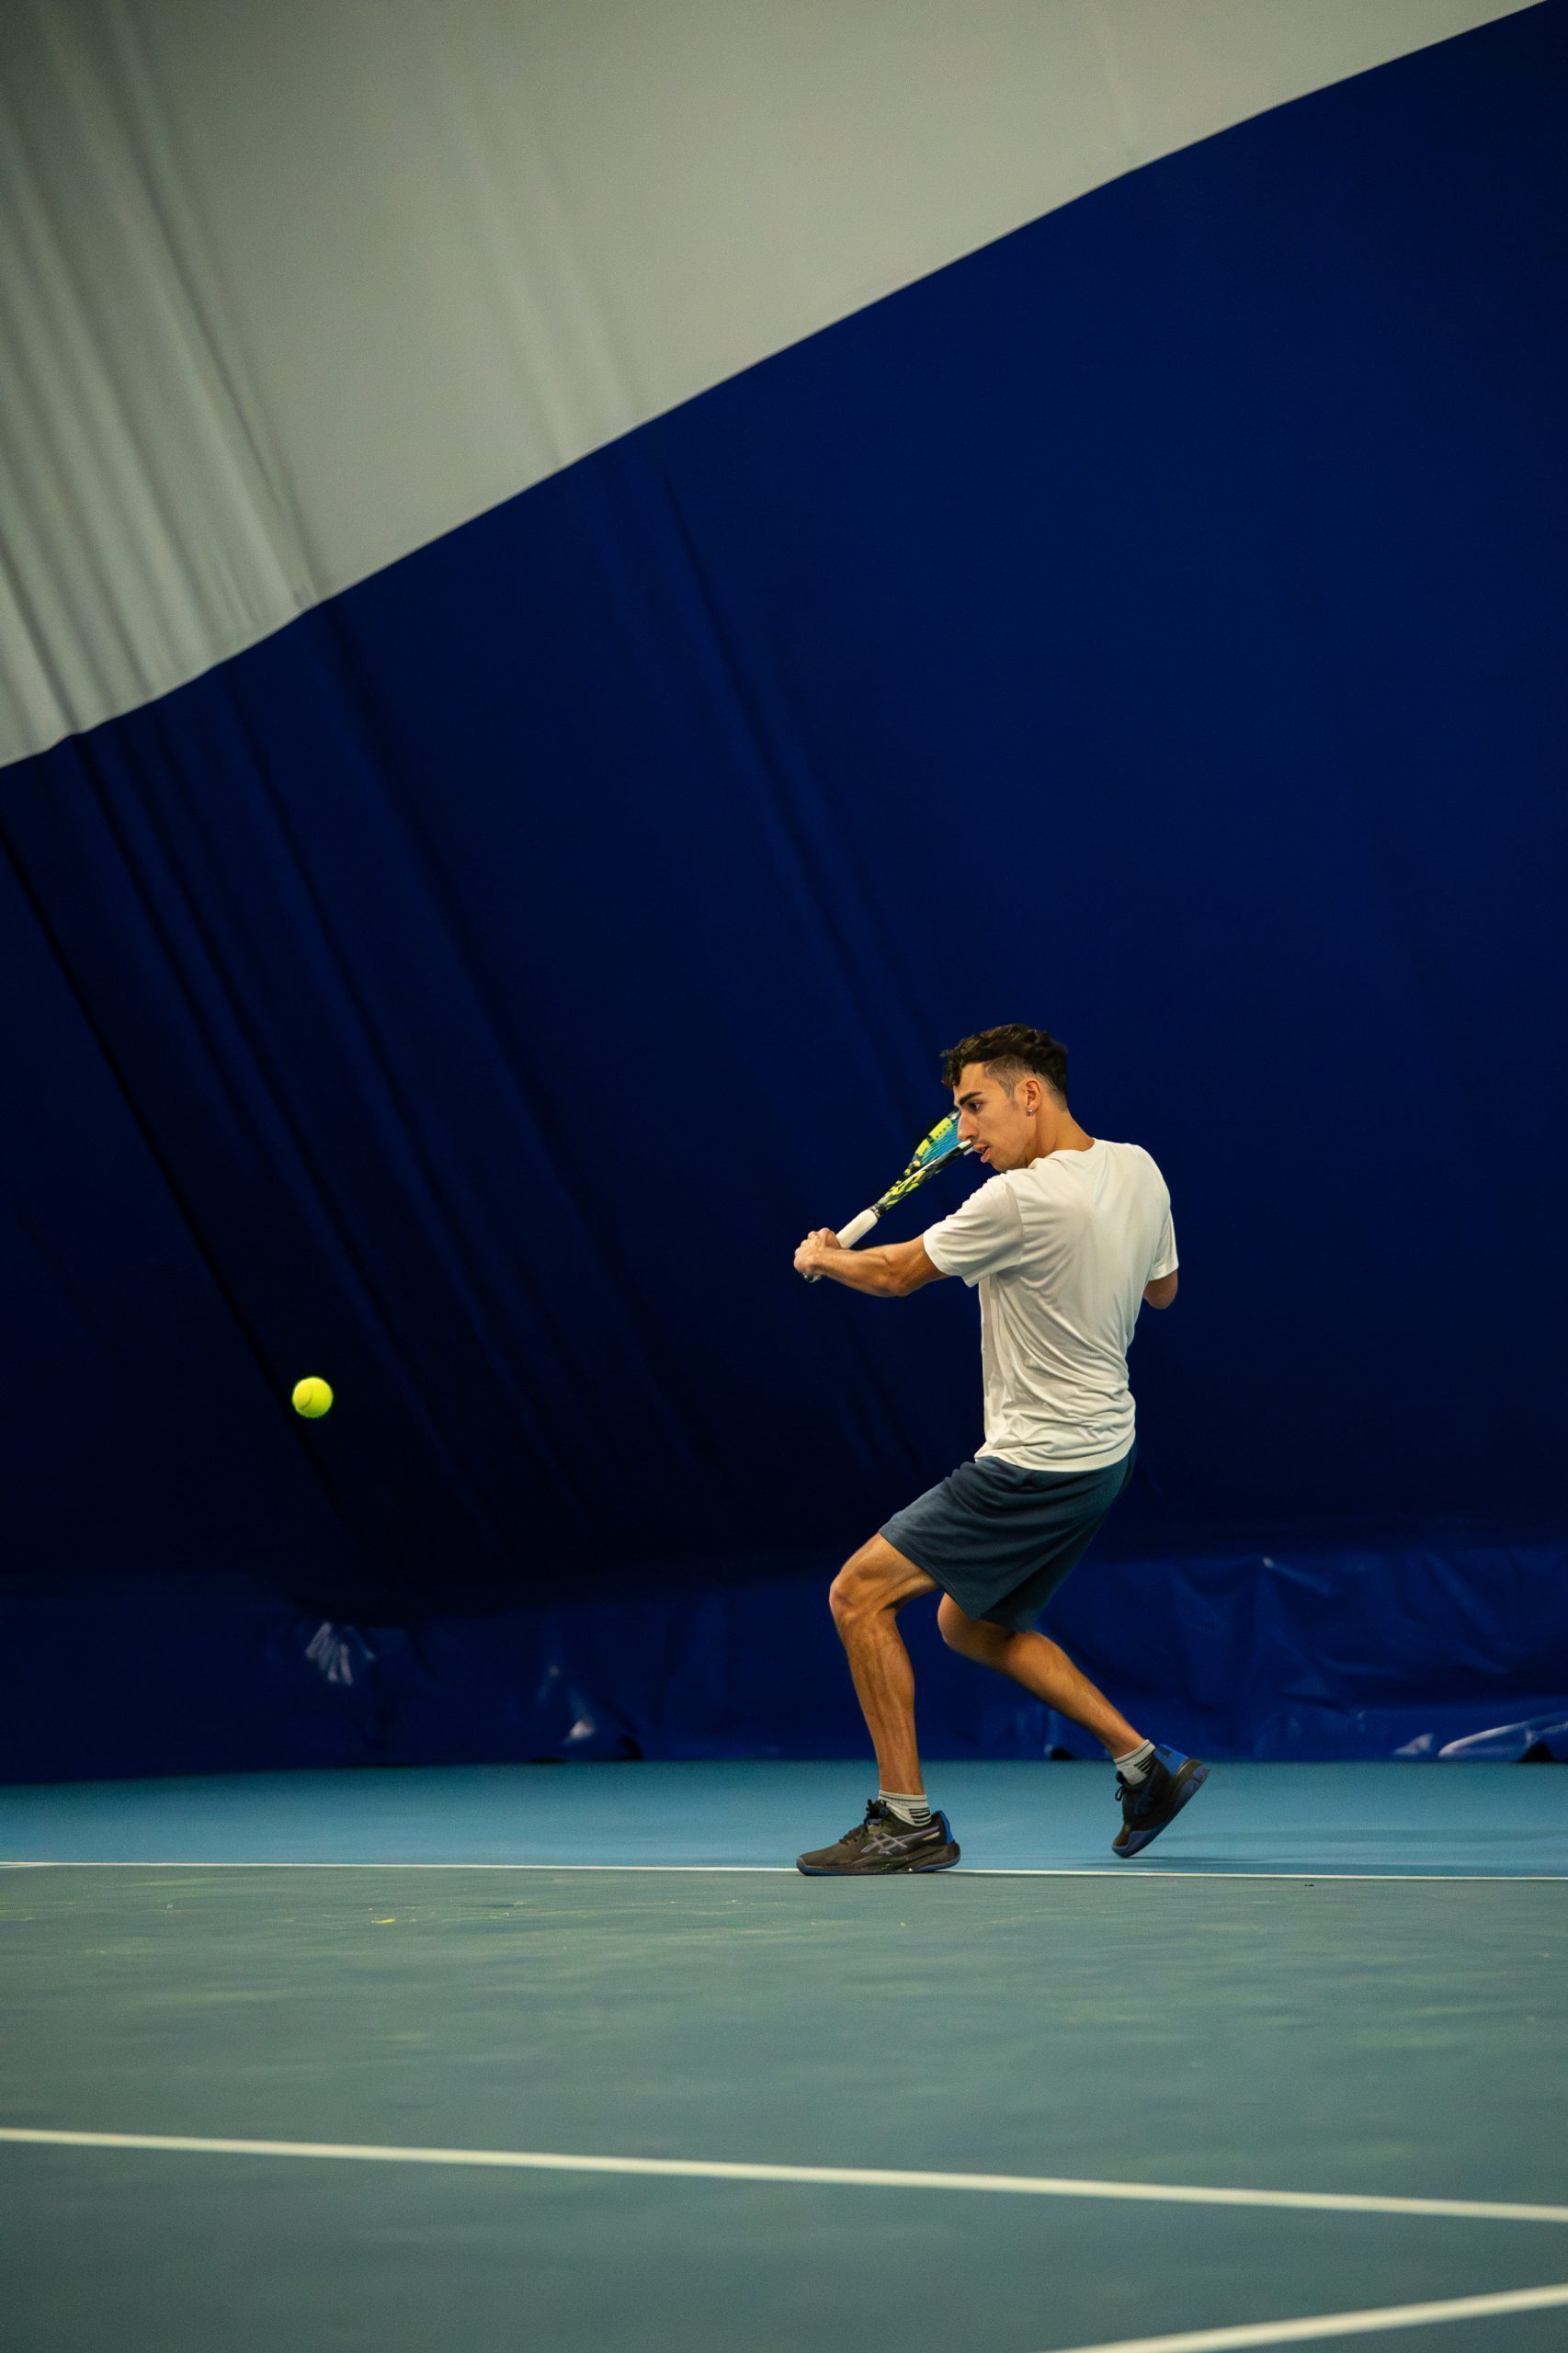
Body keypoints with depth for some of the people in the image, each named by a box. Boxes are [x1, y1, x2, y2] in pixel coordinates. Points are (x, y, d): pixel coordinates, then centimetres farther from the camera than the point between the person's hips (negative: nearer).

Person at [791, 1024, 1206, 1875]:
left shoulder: (1018, 1202, -23)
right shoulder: (1136, 1169, 2)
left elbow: (897, 1273, -7)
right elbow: (1161, 1288, 19)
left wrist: (823, 1257, 13)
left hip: (1037, 1467, -9)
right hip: (1103, 1446, 10)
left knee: (859, 1592, -4)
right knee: (972, 1625, 24)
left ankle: (907, 1820, 0)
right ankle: (1145, 1764, 24)